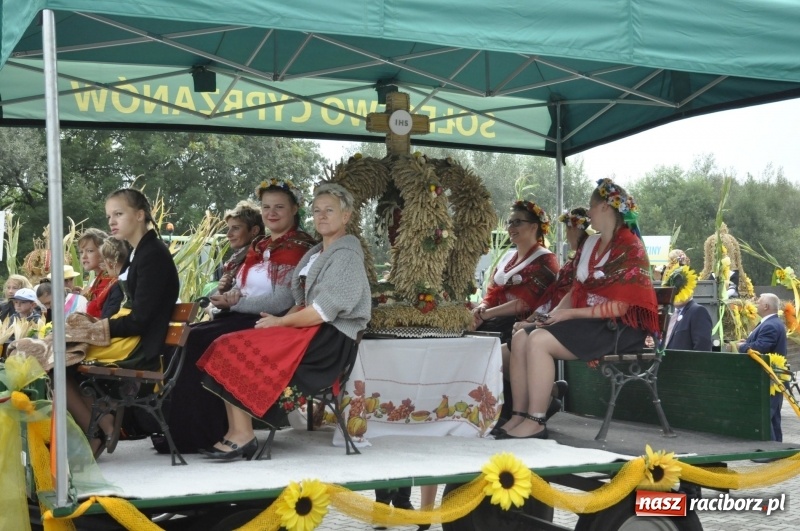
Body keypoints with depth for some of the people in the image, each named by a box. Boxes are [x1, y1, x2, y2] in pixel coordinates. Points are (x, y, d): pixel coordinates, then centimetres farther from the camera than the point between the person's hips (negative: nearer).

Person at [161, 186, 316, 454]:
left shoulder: (297, 247, -5)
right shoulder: (259, 247, 20)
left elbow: (281, 301, -15)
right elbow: (239, 289, 20)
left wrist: (235, 302, -11)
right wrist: (226, 298, -4)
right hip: (242, 318, 8)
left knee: (197, 341, -22)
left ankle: (199, 435, -14)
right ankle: (182, 430, -13)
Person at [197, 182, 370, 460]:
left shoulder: (346, 255, -7)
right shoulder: (317, 253, 22)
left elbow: (325, 310, -16)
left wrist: (281, 322, -9)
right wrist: (282, 319, -1)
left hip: (331, 338, -9)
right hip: (308, 328, 9)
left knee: (234, 350, -19)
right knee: (230, 347, -11)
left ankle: (242, 435, -15)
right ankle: (239, 432, -18)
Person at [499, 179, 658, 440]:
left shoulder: (630, 249, -11)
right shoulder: (590, 245, 15)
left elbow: (619, 307, -17)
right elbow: (576, 291, 15)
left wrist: (570, 314, -18)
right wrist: (555, 313, -4)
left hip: (619, 327, -9)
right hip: (587, 321, 9)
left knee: (539, 341, -26)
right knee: (520, 338, -7)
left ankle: (535, 422, -23)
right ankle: (520, 415, -9)